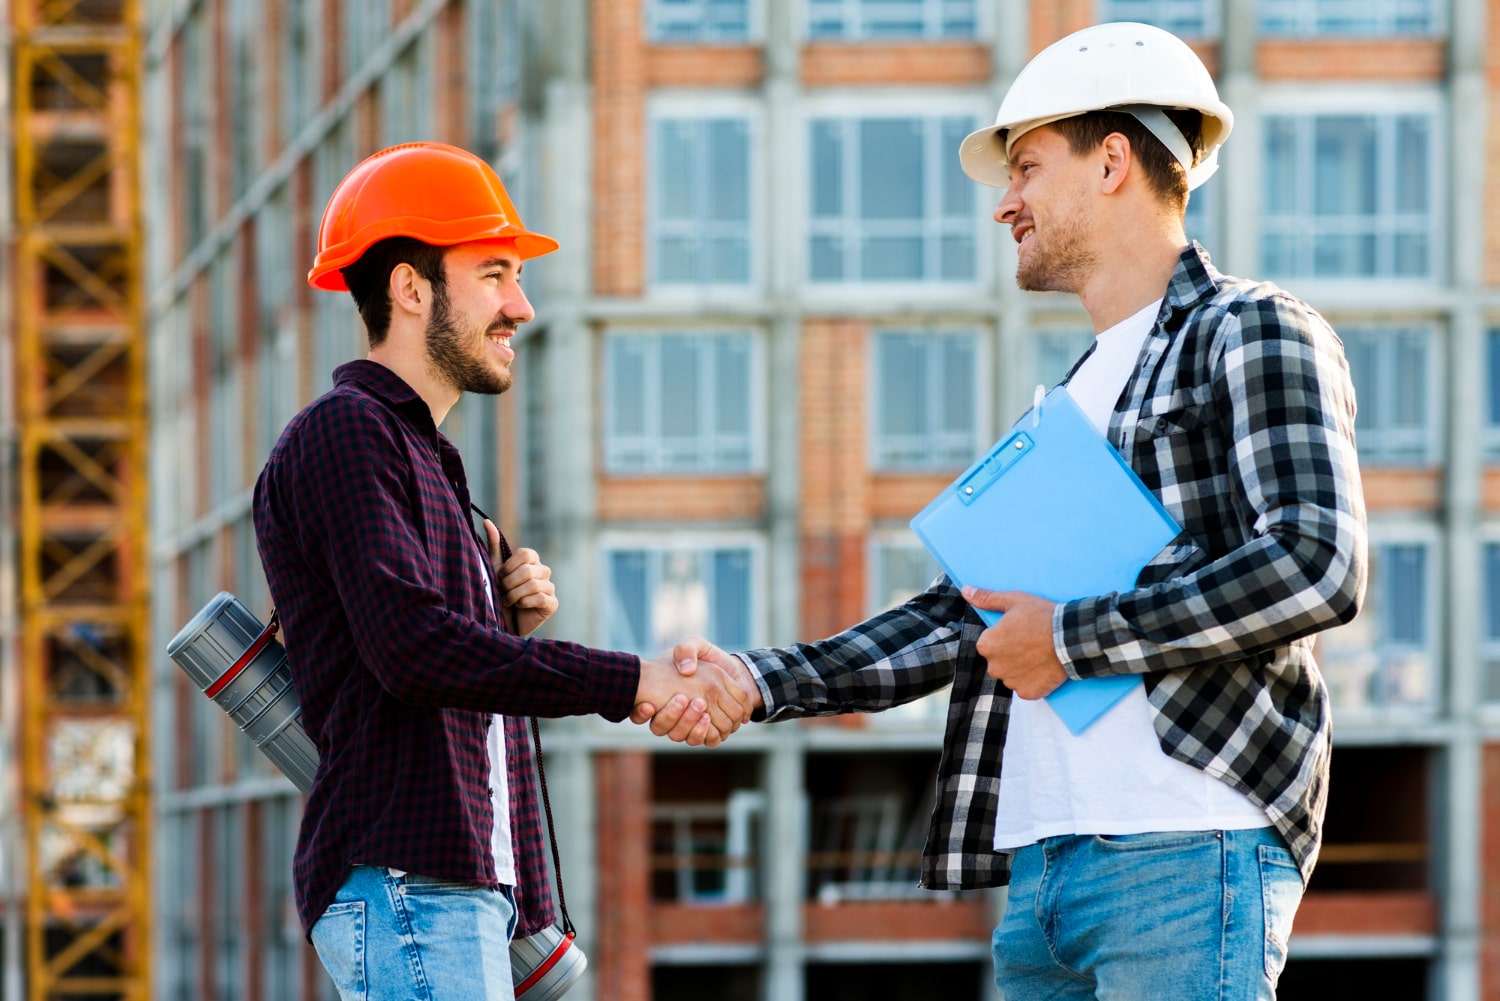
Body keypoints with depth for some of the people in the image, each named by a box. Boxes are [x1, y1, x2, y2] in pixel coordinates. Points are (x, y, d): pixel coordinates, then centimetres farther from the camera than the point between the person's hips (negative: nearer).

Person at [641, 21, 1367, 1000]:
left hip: (1189, 852, -8)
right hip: (1041, 867, 8)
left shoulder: (1251, 333, 0)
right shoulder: (1073, 398, 26)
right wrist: (755, 680, 12)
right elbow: (960, 618, 25)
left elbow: (1318, 565, -14)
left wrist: (1072, 637, -10)